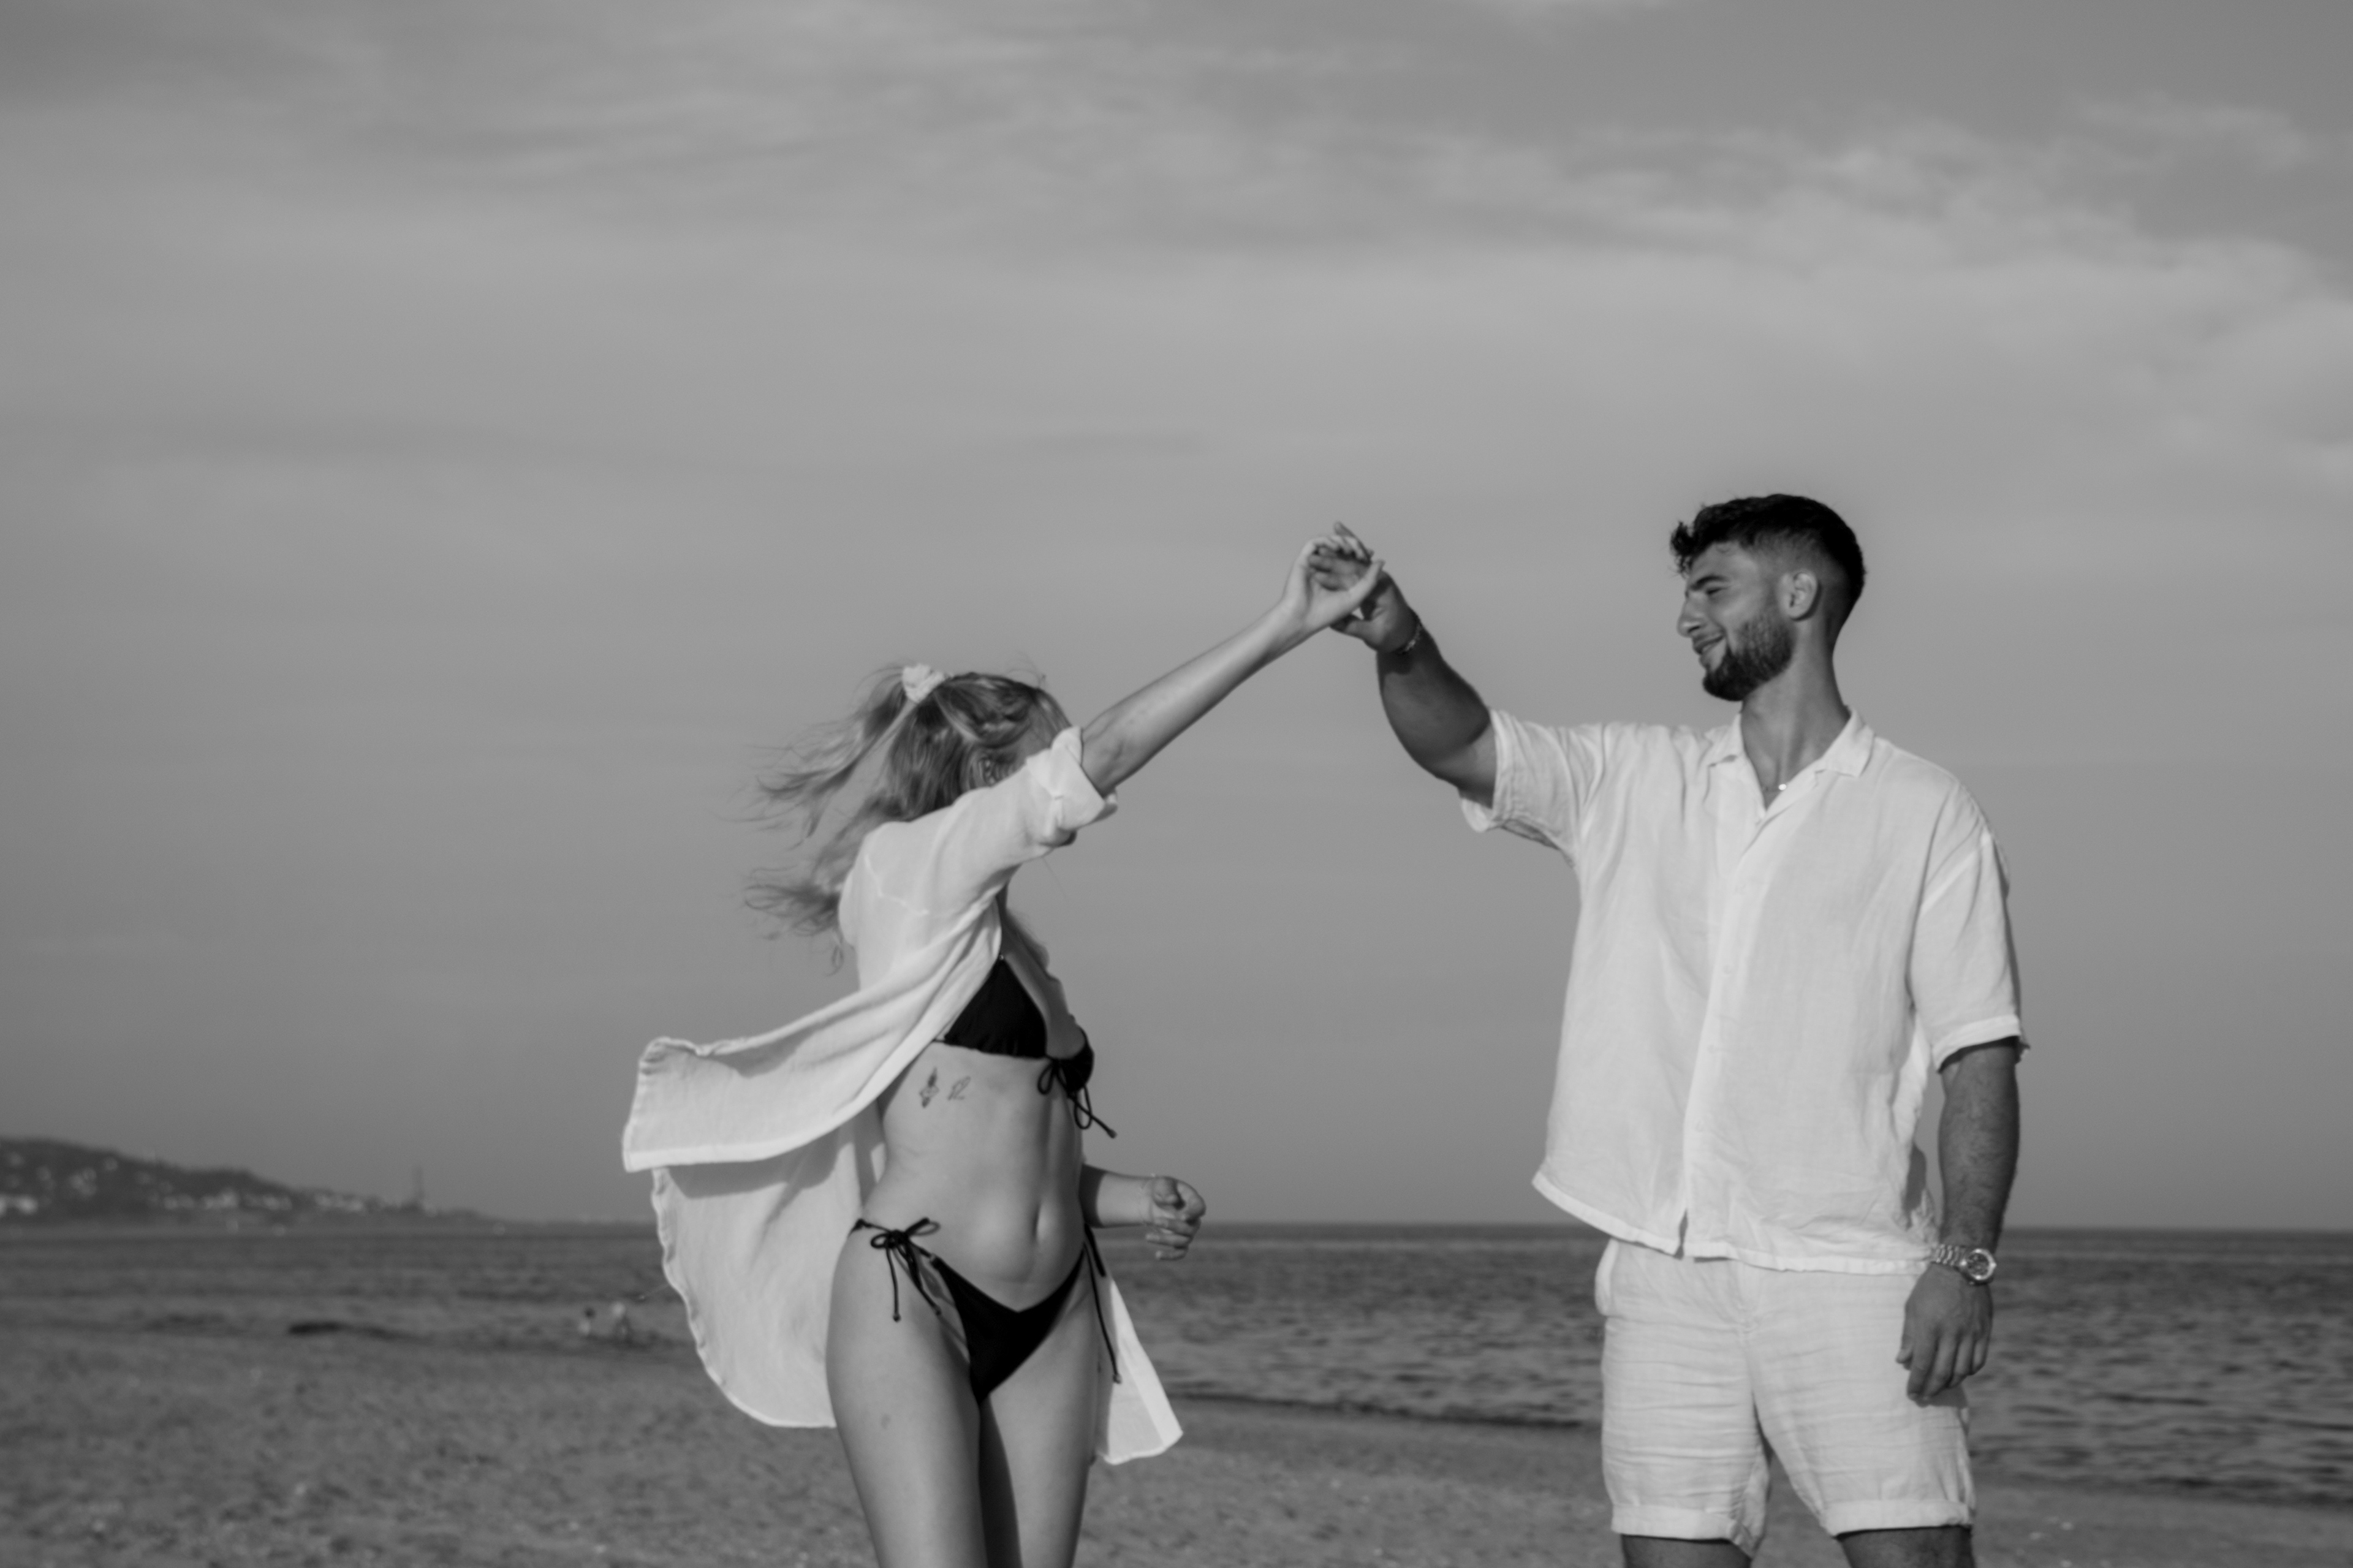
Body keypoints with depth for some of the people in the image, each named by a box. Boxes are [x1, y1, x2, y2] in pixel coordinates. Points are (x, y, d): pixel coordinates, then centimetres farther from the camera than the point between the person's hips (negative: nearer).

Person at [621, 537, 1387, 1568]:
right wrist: (1279, 631, -12)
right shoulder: (914, 874, -2)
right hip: (908, 1299, -8)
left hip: (1049, 1324, 8)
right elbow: (1103, 756, -11)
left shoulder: (1012, 946, 21)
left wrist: (1109, 1195, 10)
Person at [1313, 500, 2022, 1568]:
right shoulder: (1633, 783, 14)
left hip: (1845, 1267, -3)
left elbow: (1979, 1054, -1)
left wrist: (1966, 1259, -11)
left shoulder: (1925, 814, 3)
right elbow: (1459, 745, 1)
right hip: (1663, 1267, 3)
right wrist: (1402, 646, -21)